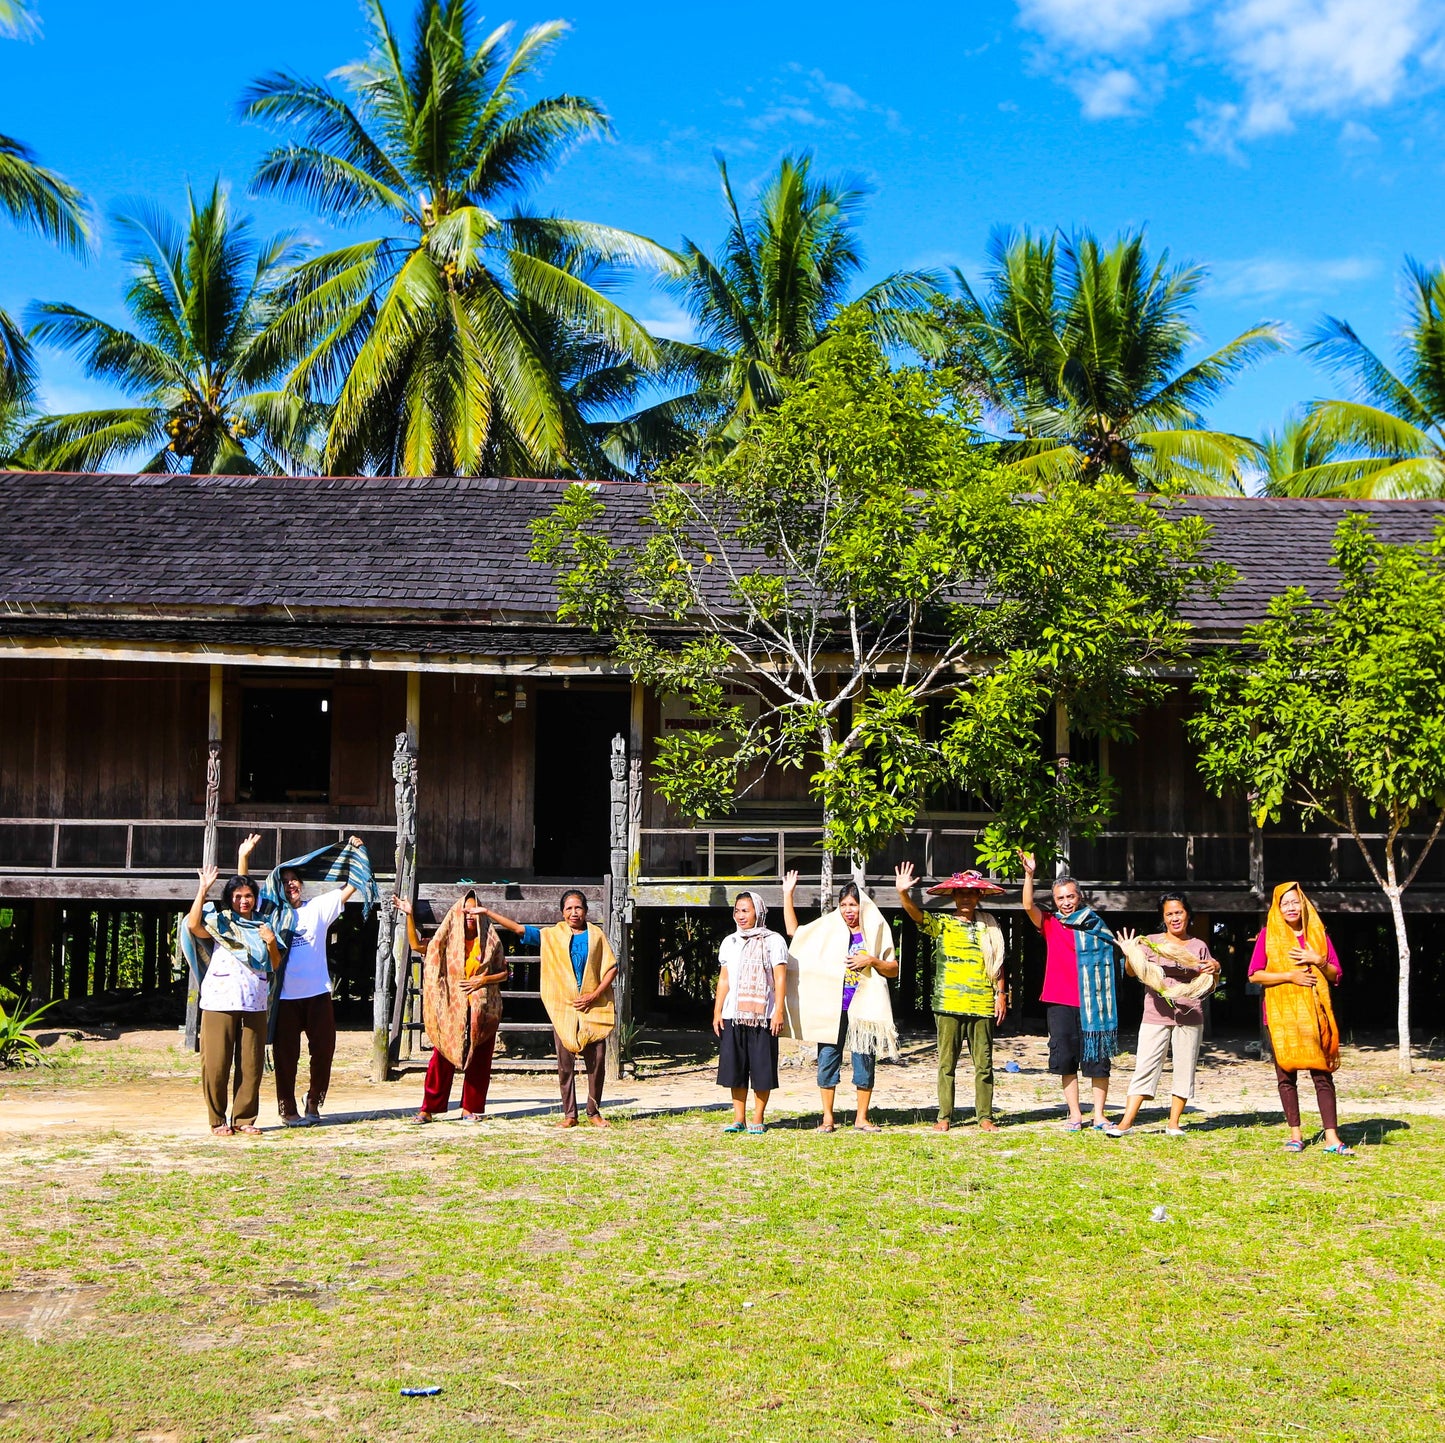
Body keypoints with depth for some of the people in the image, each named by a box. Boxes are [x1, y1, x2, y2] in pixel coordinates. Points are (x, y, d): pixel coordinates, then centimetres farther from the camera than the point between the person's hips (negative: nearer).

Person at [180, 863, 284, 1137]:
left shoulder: (263, 925, 16)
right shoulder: (220, 922, 6)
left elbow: (275, 965, 17)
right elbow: (193, 925, -16)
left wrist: (272, 943, -2)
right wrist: (203, 889, -16)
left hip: (254, 1004, 3)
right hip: (220, 1001, -3)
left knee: (252, 1064, 3)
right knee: (216, 1063, -3)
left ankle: (244, 1118, 13)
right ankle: (218, 1120, 7)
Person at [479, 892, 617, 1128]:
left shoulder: (596, 935, 6)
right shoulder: (552, 935, 7)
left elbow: (612, 967, 5)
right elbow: (518, 929, 5)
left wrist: (595, 995, -6)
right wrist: (487, 912, -1)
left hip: (593, 1008, 0)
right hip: (563, 1008, 0)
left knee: (596, 1061, 0)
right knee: (565, 1062, 1)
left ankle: (594, 1112, 12)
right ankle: (569, 1114, 8)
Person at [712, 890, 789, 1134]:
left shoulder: (773, 941, 1)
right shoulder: (730, 942, 15)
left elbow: (780, 979, -4)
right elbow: (724, 979, 16)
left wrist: (778, 1011, -12)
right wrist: (717, 1012, 9)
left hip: (763, 1015, -4)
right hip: (732, 1015, 4)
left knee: (762, 1068, -2)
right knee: (735, 1067, 5)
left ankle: (758, 1119, 6)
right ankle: (738, 1118, 12)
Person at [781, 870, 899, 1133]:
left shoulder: (875, 933, 5)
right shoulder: (828, 929, 9)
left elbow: (893, 970, 6)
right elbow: (793, 930, 14)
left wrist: (872, 960, -12)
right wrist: (788, 895, 9)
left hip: (864, 1008, -1)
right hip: (831, 1009, 1)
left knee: (865, 1061, 2)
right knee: (827, 1059, 0)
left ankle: (862, 1118, 13)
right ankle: (827, 1118, 8)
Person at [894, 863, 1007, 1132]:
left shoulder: (989, 926, 11)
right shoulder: (941, 924, 5)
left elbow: (997, 964, 15)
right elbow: (916, 913, -11)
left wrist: (1001, 993, 7)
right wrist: (903, 893, -30)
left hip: (982, 1006, 2)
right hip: (949, 1005, -1)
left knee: (983, 1064, 4)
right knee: (947, 1063, 1)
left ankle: (985, 1117, 11)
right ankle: (944, 1117, 6)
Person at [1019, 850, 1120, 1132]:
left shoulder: (1095, 926, 7)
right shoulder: (1050, 924, 5)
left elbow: (1111, 957, 11)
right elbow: (1028, 905, -10)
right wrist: (1029, 874, -22)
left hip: (1092, 1003, 0)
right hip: (1060, 1002, 1)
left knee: (1098, 1058, 1)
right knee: (1066, 1059, 4)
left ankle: (1099, 1114, 10)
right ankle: (1075, 1114, 13)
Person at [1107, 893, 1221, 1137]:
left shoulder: (1199, 947, 11)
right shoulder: (1151, 942, 7)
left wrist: (1215, 971, -8)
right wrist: (1129, 955, -19)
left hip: (1189, 1017, 2)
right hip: (1156, 1016, -2)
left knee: (1184, 1071, 4)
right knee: (1145, 1068, -5)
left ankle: (1174, 1123, 13)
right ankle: (1125, 1122, -7)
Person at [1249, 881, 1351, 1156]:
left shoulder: (1318, 934, 9)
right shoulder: (1268, 935, 4)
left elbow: (1336, 975, 10)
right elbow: (1254, 974, -2)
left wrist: (1318, 961, -9)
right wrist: (1289, 975, -12)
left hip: (1313, 1012, 1)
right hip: (1281, 1012, -1)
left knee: (1322, 1073, -5)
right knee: (1286, 1074, 1)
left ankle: (1332, 1138, -5)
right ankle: (1295, 1135, 10)